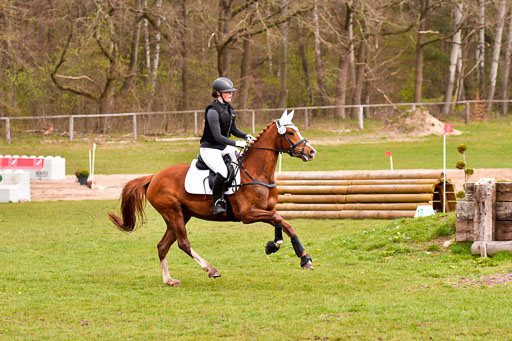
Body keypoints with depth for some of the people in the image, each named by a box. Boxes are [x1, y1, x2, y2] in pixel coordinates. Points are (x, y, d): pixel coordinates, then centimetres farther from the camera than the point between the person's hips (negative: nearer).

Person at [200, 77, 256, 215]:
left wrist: (245, 136, -2)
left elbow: (233, 129, 17)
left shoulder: (229, 108, 9)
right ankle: (217, 203, -18)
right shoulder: (213, 111, -19)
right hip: (209, 148, -9)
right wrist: (236, 143, -31)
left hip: (224, 147, 9)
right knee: (222, 172, -32)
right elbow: (217, 136, -24)